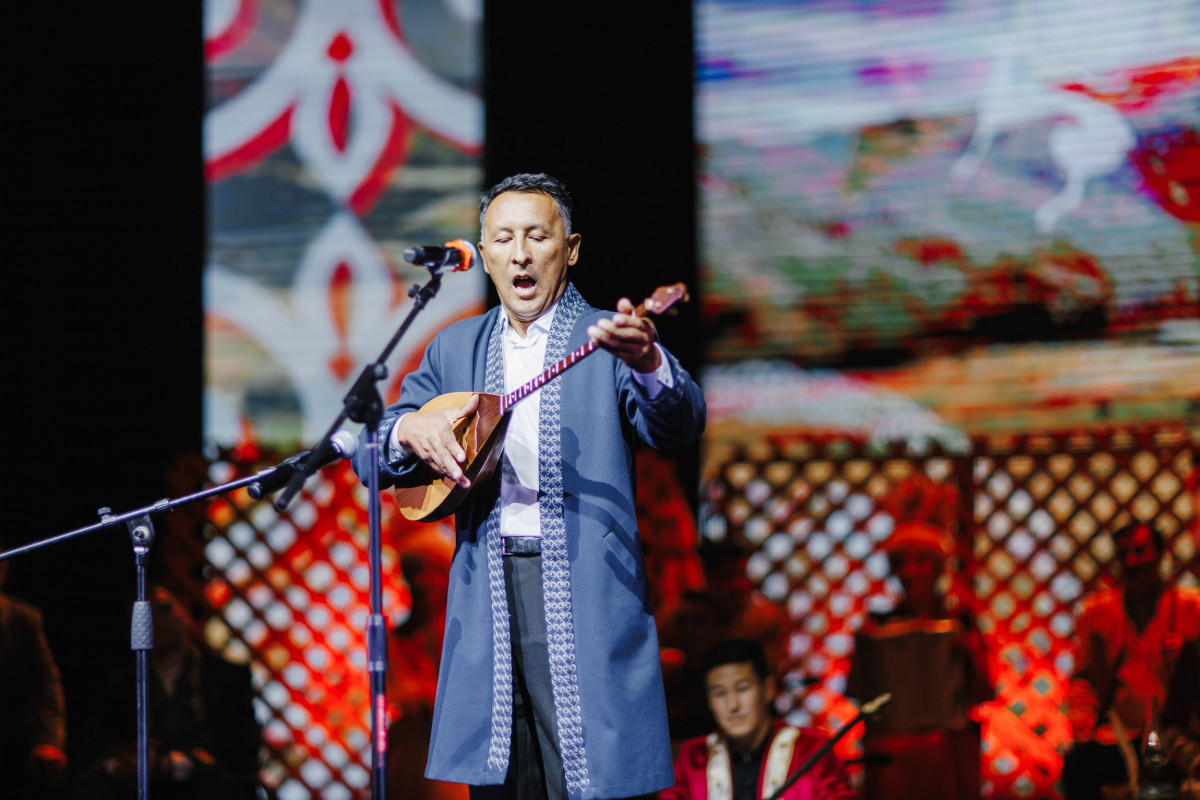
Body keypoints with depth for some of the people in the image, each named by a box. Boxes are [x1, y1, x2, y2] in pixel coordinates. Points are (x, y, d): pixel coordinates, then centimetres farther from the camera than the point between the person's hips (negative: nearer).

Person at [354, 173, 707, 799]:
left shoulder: (604, 339, 3)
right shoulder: (455, 349, 16)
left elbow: (678, 427, -15)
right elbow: (370, 456, 14)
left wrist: (648, 364, -37)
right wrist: (409, 432, -11)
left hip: (582, 589, -4)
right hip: (486, 594, 4)